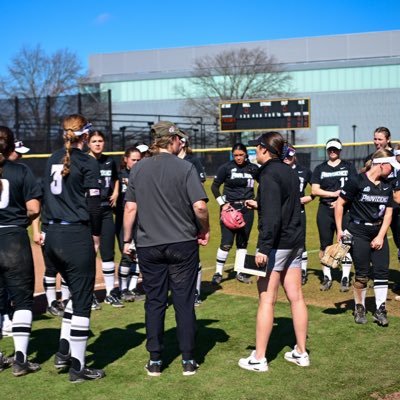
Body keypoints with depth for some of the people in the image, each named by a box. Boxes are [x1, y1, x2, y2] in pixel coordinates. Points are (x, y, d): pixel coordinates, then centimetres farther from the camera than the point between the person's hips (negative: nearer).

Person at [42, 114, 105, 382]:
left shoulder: (53, 160, 10)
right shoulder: (87, 163, -8)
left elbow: (47, 197, 11)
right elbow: (94, 205, -10)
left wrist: (54, 225, 15)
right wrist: (96, 235, 3)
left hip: (53, 236, 7)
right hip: (76, 236, -7)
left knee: (77, 292, 23)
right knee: (83, 300, 3)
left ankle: (63, 353, 21)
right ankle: (77, 367, 8)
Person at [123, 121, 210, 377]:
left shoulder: (139, 169, 3)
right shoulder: (185, 168, -7)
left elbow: (130, 208, 3)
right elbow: (199, 206, -15)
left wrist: (127, 240, 12)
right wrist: (205, 230, 2)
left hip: (149, 246, 3)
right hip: (182, 243, -3)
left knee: (154, 302, 10)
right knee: (184, 302, 6)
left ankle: (155, 361, 14)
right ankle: (188, 360, 12)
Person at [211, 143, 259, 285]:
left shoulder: (253, 168, 2)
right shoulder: (226, 167, -5)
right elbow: (214, 186, 0)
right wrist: (223, 203, -8)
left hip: (247, 209, 3)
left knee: (243, 242, 9)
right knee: (226, 242, -9)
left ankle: (241, 272, 20)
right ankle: (218, 273, 2)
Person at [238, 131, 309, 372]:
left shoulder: (269, 175, -15)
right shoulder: (290, 172, 12)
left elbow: (272, 216, -24)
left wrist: (264, 248, -25)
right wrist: (259, 205, 32)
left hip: (276, 243, -9)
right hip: (295, 242, 9)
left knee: (267, 300, -3)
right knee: (296, 297, 11)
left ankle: (259, 359, 2)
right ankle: (301, 353, 19)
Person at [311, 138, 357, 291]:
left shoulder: (348, 167, 8)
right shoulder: (320, 168, 12)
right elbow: (314, 190, 2)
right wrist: (333, 194, -9)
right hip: (325, 210, 2)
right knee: (325, 244, 4)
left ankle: (345, 278, 2)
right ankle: (327, 277, 13)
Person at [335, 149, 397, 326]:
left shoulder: (387, 186, 7)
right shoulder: (357, 181, -11)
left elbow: (388, 212, 8)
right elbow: (340, 204, -7)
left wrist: (381, 236, -2)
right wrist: (339, 230, -8)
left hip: (379, 233, 5)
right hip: (358, 233, -5)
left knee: (382, 271, 0)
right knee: (362, 274, 0)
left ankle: (380, 310, 9)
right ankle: (359, 308, 19)